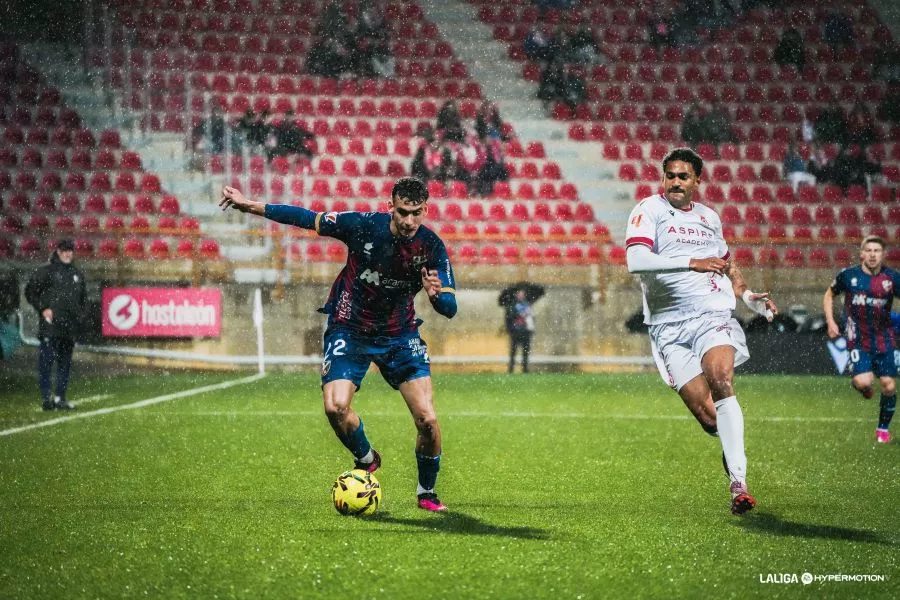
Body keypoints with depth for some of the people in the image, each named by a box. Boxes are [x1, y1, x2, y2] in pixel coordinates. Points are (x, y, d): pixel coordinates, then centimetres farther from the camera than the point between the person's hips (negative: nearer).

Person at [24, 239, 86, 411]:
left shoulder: (77, 274, 17)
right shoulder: (46, 271, 0)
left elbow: (83, 297, 28)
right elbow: (30, 291, 0)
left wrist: (80, 313, 13)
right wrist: (42, 309, -7)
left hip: (70, 327, 6)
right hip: (50, 326, -6)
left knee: (65, 364, 8)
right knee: (46, 361, -9)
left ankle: (60, 398, 14)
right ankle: (46, 398, -11)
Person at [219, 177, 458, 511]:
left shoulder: (431, 247, -14)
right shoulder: (364, 225, -18)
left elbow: (450, 309, -14)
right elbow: (308, 219, -7)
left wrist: (436, 293, -37)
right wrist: (250, 206, -8)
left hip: (399, 336, 1)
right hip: (349, 330, -1)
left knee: (427, 419, -12)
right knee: (335, 407, -22)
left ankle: (426, 493, 14)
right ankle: (366, 460, 11)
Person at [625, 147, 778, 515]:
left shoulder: (709, 217, 19)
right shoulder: (649, 210, 1)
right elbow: (636, 260, -17)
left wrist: (749, 297, 23)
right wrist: (692, 262, -21)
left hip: (714, 314, 2)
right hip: (669, 326, -2)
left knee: (720, 381, -26)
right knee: (704, 413, -13)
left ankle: (738, 482, -30)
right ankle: (732, 449, 22)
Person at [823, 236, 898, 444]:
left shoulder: (892, 278, -5)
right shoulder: (848, 275, -5)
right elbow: (829, 295, 11)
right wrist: (830, 322, 1)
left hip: (884, 339, 2)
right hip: (858, 340, -2)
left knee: (889, 385, -2)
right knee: (863, 382, -20)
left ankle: (883, 428, 20)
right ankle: (858, 383, 20)